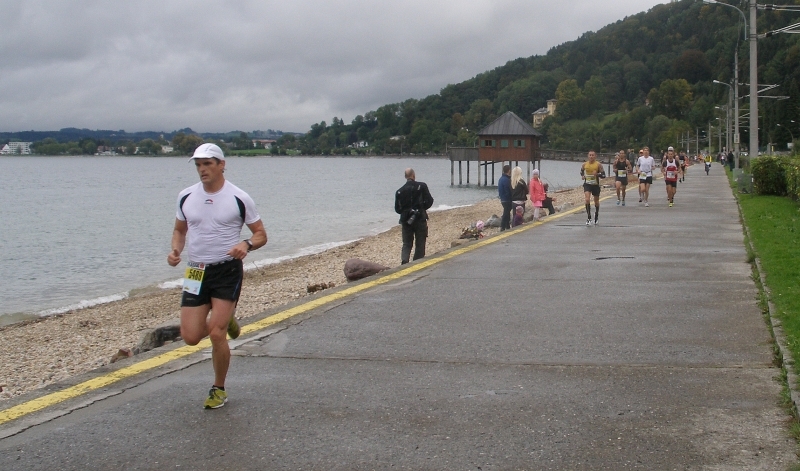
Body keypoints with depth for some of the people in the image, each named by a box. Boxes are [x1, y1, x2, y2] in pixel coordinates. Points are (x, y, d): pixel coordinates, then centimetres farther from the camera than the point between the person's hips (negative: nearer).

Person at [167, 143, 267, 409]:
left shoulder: (239, 199, -8)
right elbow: (179, 230, 18)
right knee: (191, 337, -2)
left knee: (216, 335, -11)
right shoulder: (186, 197, 3)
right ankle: (223, 320, 32)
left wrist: (246, 244, -23)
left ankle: (219, 390, 12)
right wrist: (175, 250, -3)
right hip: (196, 272, 4)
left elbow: (261, 234, -1)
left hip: (227, 271, -4)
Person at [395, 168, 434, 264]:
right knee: (420, 244, 7)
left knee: (406, 244, 9)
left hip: (406, 220, 2)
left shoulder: (399, 191, 3)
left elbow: (397, 209, 6)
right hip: (420, 219, -2)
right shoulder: (422, 186, -5)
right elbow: (429, 201, -6)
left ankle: (404, 260, -14)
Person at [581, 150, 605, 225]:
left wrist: (597, 174, -24)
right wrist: (582, 175, -1)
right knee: (587, 200, -20)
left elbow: (603, 175, -6)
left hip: (596, 185, 0)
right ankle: (589, 218, -13)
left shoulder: (599, 165, -7)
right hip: (587, 184, 0)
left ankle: (596, 218, 36)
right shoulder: (584, 164, 0)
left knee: (596, 201, 14)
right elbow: (581, 171, 19)